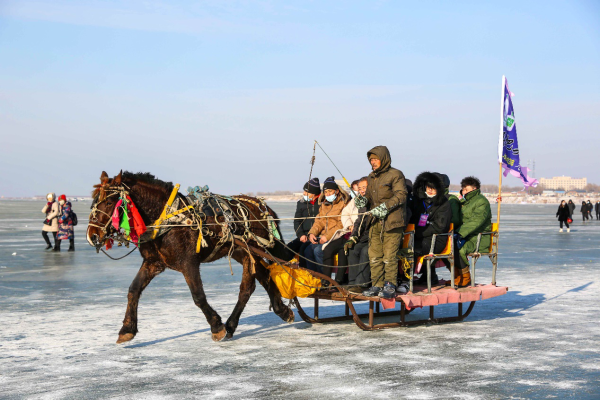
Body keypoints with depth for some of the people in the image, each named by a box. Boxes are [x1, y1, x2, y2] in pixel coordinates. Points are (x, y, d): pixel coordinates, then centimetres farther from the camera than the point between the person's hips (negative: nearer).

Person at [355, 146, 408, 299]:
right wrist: (363, 200, 0)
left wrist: (386, 206, -20)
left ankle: (390, 287, -2)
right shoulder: (371, 177, 20)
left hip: (391, 222, -7)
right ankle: (377, 285, 13)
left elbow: (401, 195, -12)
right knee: (374, 256, 6)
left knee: (389, 256, -7)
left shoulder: (395, 175, -4)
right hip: (375, 223, 7)